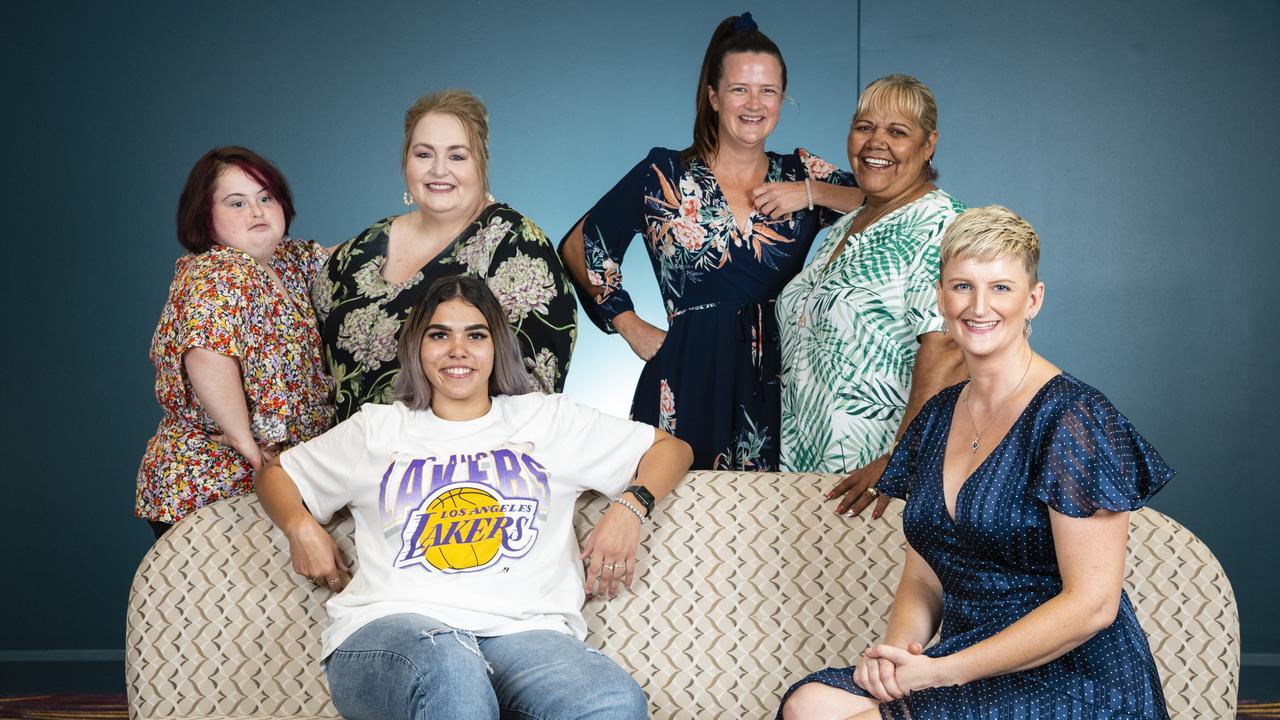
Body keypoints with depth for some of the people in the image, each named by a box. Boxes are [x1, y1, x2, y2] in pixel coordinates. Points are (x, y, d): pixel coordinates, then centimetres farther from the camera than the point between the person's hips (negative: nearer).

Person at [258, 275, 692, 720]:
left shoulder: (548, 419, 23)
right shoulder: (377, 429, 25)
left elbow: (670, 449, 25)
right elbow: (276, 475, 33)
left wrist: (629, 508, 5)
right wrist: (302, 528, 11)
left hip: (524, 629, 1)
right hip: (392, 625, -1)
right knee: (449, 671, -43)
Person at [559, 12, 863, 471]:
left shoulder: (801, 175, 9)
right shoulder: (663, 175, 4)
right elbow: (578, 247, 10)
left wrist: (814, 193, -7)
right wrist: (629, 325, 5)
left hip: (778, 382, 2)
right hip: (691, 385, -1)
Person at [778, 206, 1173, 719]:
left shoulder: (1072, 418, -12)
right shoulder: (936, 418, 11)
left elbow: (1091, 604, -16)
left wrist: (941, 670, -18)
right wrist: (898, 648, -8)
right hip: (970, 668, 6)